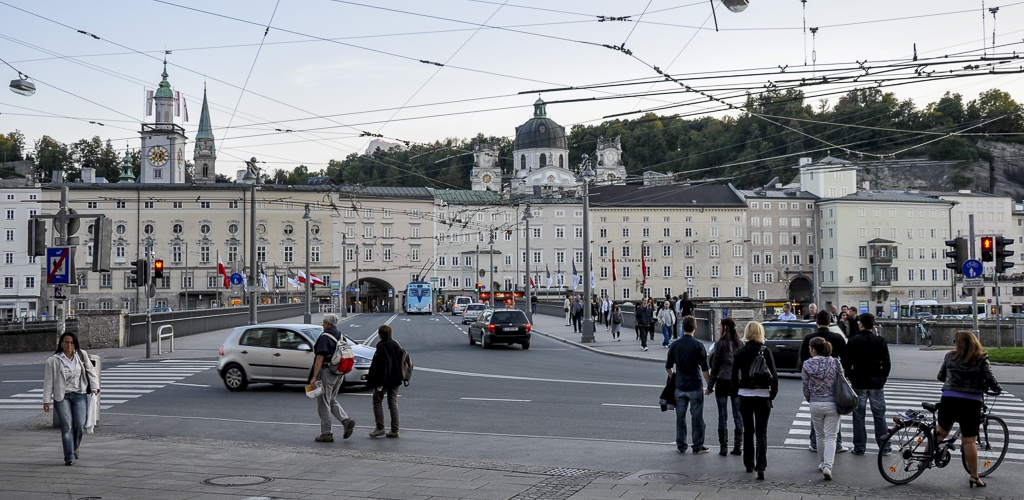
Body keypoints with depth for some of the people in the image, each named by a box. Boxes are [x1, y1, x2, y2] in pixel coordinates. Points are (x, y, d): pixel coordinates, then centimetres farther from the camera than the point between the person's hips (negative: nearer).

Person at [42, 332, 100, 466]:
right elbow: (48, 382, 1)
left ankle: (75, 447, 23)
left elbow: (91, 371, 12)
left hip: (80, 395, 2)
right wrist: (46, 401, -2)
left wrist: (94, 387, -1)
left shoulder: (82, 355, 8)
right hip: (62, 396, -2)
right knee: (67, 426, -10)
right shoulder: (53, 361, 0)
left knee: (80, 425, -6)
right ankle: (69, 456, -5)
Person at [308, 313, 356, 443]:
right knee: (332, 400, 20)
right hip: (339, 374, 8)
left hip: (326, 373, -8)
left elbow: (320, 357, -20)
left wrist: (314, 376, -21)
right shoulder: (341, 337, 12)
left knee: (323, 404, 1)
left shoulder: (325, 337, -13)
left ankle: (326, 434, 4)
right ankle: (346, 420, -1)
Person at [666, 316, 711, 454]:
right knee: (697, 417, 4)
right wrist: (709, 384, 3)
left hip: (679, 386, 3)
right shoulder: (698, 345, -10)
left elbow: (668, 366, 10)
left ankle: (681, 445, 13)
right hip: (695, 386, -3)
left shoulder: (675, 345, 2)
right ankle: (698, 446, 8)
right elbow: (705, 368, -8)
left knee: (680, 416, 10)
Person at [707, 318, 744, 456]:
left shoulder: (721, 343, -8)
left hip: (722, 381, -4)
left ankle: (723, 447, 1)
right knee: (738, 415, 8)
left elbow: (715, 365, -6)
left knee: (723, 416, 1)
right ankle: (738, 446, 10)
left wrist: (710, 385, 0)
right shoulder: (740, 344, 5)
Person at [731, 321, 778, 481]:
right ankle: (761, 466, -13)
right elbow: (774, 374, -7)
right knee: (761, 433, 1)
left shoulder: (739, 352, -1)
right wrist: (773, 393, 3)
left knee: (748, 431, 16)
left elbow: (734, 376, 2)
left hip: (745, 395, 2)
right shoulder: (766, 351, -7)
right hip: (763, 395, -2)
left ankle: (749, 464, 22)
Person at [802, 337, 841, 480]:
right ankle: (828, 465, -13)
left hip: (815, 405, 0)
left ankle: (822, 463, 29)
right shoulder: (835, 363, -5)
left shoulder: (807, 365, -7)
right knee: (831, 436, 2)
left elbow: (805, 386, -1)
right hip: (832, 404, 0)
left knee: (820, 436, 18)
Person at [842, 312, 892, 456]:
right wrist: (882, 378, 12)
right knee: (879, 414, 8)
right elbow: (887, 362, 0)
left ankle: (859, 447, 6)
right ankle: (884, 446, 9)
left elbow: (846, 363, -4)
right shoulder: (880, 341, -1)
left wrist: (851, 378, 9)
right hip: (877, 383, 1)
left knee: (858, 415, 5)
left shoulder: (853, 341, -5)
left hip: (858, 384, -1)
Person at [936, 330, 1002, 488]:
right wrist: (997, 389, 14)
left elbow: (940, 376, 14)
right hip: (971, 402, -2)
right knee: (969, 440, 0)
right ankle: (974, 477, 4)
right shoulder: (981, 359, -1)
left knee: (941, 432, 20)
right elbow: (990, 379, -7)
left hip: (949, 399, 2)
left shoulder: (950, 357, 6)